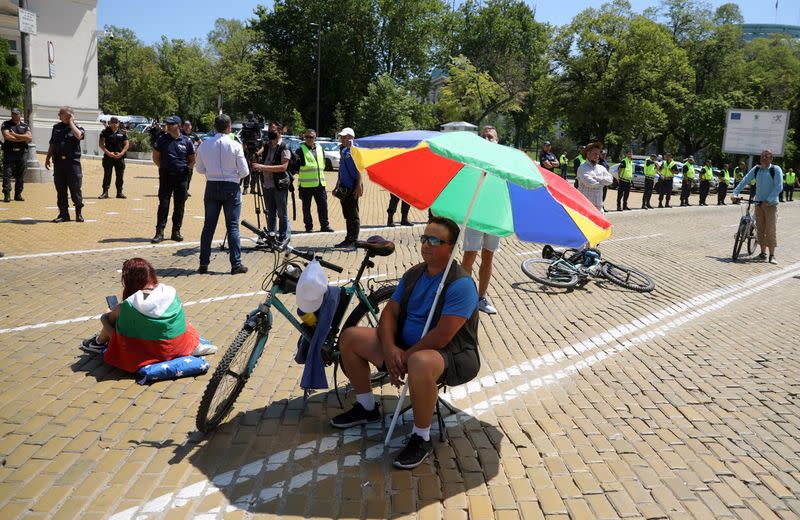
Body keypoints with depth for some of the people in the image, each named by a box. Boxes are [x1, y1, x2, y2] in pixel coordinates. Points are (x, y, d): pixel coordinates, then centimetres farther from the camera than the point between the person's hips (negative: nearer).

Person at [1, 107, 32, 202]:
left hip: (21, 153, 3)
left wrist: (15, 135, -10)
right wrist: (22, 138, -7)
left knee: (20, 175, 5)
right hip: (9, 152, -2)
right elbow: (7, 136, -11)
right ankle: (7, 195, -6)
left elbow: (30, 137, -5)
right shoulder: (6, 124, 6)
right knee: (7, 174, -5)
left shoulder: (25, 126, 12)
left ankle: (18, 194, 12)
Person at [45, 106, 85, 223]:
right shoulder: (56, 127, 16)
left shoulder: (77, 128, 5)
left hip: (73, 162, -4)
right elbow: (52, 145, 22)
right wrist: (47, 158, 16)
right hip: (58, 162, 4)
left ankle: (79, 213, 9)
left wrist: (71, 122, -8)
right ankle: (63, 213, 11)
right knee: (60, 189, 5)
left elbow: (78, 135, -20)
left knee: (75, 189, -2)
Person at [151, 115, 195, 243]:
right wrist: (163, 167, 5)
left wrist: (185, 168, 0)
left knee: (180, 205, 6)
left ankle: (176, 231, 16)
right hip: (166, 176, -1)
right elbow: (156, 157, 13)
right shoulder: (162, 139, 3)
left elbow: (192, 160, 12)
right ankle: (159, 232, 0)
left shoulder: (187, 141, 3)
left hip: (181, 177, 1)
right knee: (163, 204, -4)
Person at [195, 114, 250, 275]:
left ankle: (203, 263, 12)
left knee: (208, 225, 9)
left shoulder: (205, 145, 0)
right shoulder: (235, 146, -10)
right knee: (232, 226, 2)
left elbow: (199, 168, 10)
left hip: (211, 187, 3)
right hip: (231, 188, -3)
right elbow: (244, 171, -7)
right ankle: (236, 264, 3)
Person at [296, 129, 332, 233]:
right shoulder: (301, 150, -4)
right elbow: (296, 164, -6)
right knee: (306, 206, 3)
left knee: (323, 204, 6)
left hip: (320, 182, 5)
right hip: (306, 184, -4)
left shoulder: (319, 148, 13)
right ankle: (308, 226, 13)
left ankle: (324, 225, 15)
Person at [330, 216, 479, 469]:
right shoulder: (413, 274, 5)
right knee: (349, 337, 2)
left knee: (420, 363, -44)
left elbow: (442, 336, -27)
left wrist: (405, 356, -20)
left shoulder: (461, 284, -20)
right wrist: (389, 348, -14)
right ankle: (366, 407, 18)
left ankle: (421, 438, -20)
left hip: (451, 355, -8)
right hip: (405, 346, 8)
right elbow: (389, 312, 4)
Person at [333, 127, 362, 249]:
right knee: (347, 215, 13)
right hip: (344, 188, 9)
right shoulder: (343, 151, 14)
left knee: (353, 216, -2)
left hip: (352, 188, -9)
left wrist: (358, 186, -20)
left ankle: (353, 241, 3)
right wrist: (337, 186, 21)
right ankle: (349, 239, 21)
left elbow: (359, 170, -15)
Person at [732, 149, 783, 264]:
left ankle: (772, 255, -2)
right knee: (760, 229, 7)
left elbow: (779, 187, -16)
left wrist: (768, 200, -25)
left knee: (770, 230, -7)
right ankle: (763, 253, 17)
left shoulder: (776, 169, -9)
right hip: (758, 203, 4)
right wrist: (735, 193, -15)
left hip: (771, 204, -4)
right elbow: (745, 181, -1)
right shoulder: (756, 169, 3)